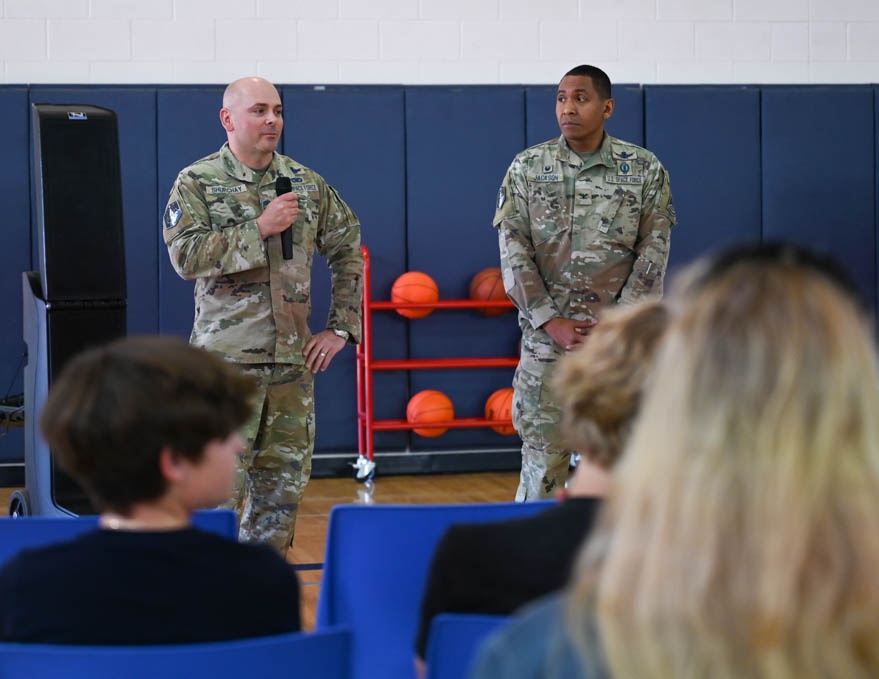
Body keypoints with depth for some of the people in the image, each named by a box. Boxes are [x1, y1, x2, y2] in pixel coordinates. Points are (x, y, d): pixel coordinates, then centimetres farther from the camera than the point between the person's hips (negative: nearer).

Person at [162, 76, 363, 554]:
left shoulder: (306, 184, 11)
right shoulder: (197, 183, -1)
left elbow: (348, 249, 19)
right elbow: (186, 255, -15)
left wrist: (340, 327, 12)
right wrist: (260, 229, -16)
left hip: (293, 356, 5)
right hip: (227, 357, -5)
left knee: (284, 479, 8)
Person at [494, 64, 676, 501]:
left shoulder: (645, 170, 2)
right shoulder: (528, 168, 3)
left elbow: (653, 251, 0)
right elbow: (513, 248, 0)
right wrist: (551, 322, -8)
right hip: (546, 337, 0)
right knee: (541, 453, 1)